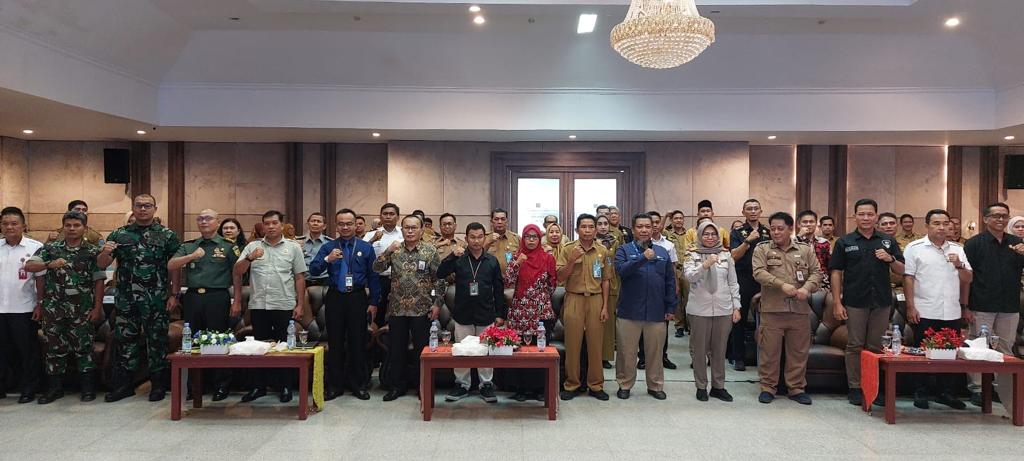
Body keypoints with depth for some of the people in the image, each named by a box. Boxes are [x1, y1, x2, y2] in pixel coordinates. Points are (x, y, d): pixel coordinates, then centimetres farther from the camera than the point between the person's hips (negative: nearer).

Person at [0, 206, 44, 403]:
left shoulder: (35, 247, -6)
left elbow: (40, 278, -5)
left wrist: (41, 304, -8)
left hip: (23, 309, -4)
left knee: (27, 350, 6)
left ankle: (28, 389, 17)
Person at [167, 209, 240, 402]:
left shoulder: (228, 247, 5)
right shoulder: (188, 247, 16)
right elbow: (171, 266, 3)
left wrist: (237, 301, -5)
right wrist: (191, 256, -13)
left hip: (218, 297, -4)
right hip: (192, 297, 4)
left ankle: (221, 387, 8)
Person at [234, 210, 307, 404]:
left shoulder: (293, 247, 5)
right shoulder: (253, 246, 9)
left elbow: (300, 277, 4)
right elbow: (237, 272, 3)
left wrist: (299, 304, -1)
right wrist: (250, 258, -16)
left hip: (285, 306, -2)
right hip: (258, 305, 2)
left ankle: (286, 386, 14)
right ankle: (259, 386, 22)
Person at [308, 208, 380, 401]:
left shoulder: (366, 248, 3)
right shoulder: (328, 247, 5)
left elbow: (373, 276, 4)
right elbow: (313, 270, -4)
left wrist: (373, 302, 0)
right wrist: (328, 259, -22)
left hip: (357, 298, -1)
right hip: (335, 298, 1)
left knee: (358, 342, 6)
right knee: (335, 342, 7)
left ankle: (359, 385, 18)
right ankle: (335, 385, 19)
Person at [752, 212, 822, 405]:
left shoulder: (805, 249, 11)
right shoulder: (762, 249, 2)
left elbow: (816, 272, 7)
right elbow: (759, 272, -10)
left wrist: (807, 288, -12)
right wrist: (782, 284, -21)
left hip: (800, 309, 3)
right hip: (772, 309, -2)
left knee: (799, 351, 10)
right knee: (769, 350, 3)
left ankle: (796, 388, 23)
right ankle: (768, 387, 16)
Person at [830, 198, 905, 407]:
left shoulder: (888, 241, 10)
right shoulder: (845, 242, 3)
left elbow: (901, 271, 10)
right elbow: (836, 273, 0)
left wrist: (890, 259, -12)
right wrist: (837, 303, -6)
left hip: (882, 303, 2)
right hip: (855, 303, -2)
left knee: (876, 347, 9)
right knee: (855, 346, 3)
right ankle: (855, 388, 11)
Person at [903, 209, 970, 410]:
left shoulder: (957, 250, 12)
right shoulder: (915, 248, -1)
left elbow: (968, 280, 12)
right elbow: (908, 278, -4)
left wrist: (959, 265, -8)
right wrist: (910, 306, -10)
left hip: (952, 313, 4)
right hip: (924, 312, -4)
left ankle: (945, 392, 22)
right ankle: (921, 392, 13)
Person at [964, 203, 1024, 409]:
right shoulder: (974, 243, -3)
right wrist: (965, 307, -10)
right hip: (982, 307, -4)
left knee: (1006, 350, 12)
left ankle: (1005, 392, 23)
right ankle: (977, 388, 10)